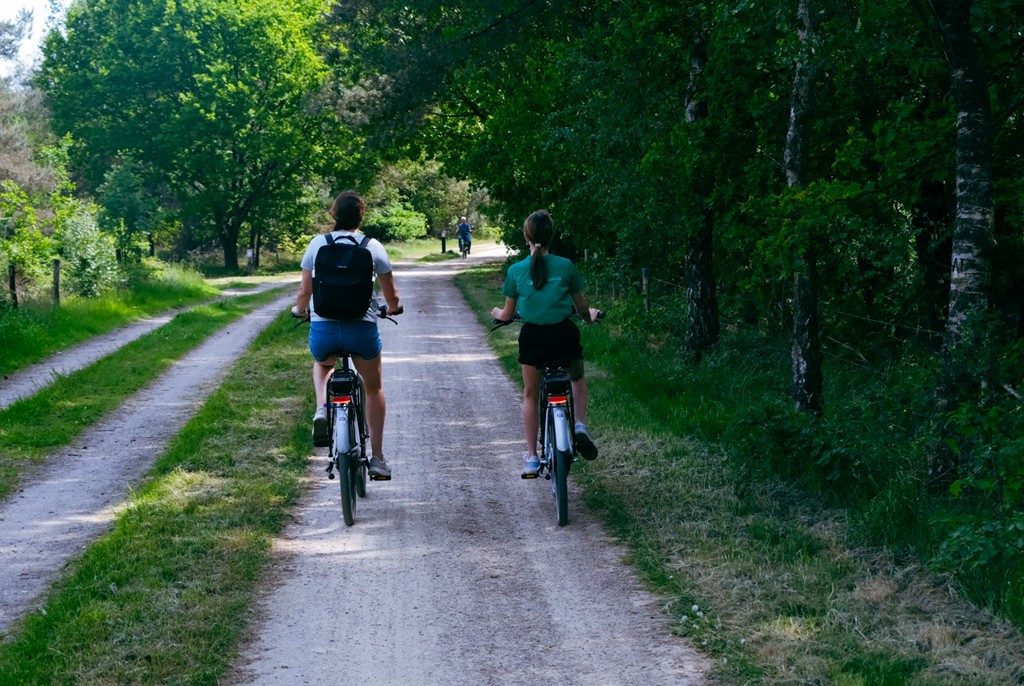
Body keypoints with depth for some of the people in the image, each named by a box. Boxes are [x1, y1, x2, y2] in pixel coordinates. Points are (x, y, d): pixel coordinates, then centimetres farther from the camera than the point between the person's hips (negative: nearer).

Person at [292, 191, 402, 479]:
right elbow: (391, 296, 8)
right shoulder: (373, 247, 1)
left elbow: (304, 292, 4)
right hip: (362, 327, -1)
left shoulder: (317, 244, 2)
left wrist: (299, 309, 27)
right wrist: (393, 308, 31)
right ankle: (377, 458, 21)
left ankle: (322, 408, 8)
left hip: (322, 328, 1)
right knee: (374, 389, 23)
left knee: (323, 364, 37)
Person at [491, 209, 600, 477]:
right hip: (563, 334, 0)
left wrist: (497, 314, 30)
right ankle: (580, 424, 6)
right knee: (578, 379, 29)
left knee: (530, 395, 16)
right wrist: (590, 316, 29)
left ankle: (532, 457, 16)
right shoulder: (566, 266, -3)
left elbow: (508, 314, 7)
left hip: (532, 336, 0)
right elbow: (582, 307, 6)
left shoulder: (516, 270, -2)